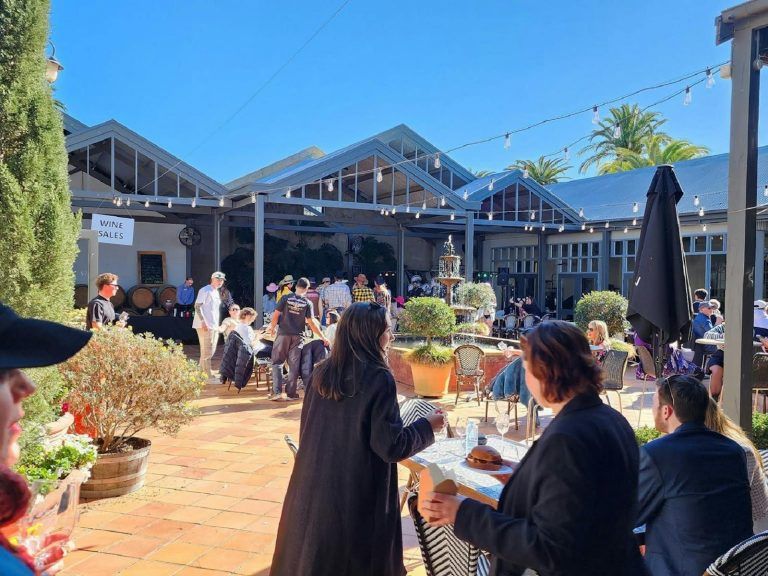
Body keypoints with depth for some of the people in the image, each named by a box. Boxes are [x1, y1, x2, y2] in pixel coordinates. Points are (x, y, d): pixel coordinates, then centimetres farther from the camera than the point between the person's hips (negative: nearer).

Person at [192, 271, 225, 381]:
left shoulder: (217, 292, 18)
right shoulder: (205, 290, -8)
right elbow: (197, 306, -15)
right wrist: (203, 321, -24)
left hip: (214, 326, 9)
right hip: (205, 326, -9)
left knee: (211, 351, 12)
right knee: (207, 351, -7)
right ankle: (209, 376, -4)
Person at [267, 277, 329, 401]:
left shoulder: (285, 298, -2)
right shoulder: (307, 303, -2)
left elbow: (276, 314, -4)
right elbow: (311, 323, -5)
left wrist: (272, 328, 13)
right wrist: (322, 337, 0)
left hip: (283, 334, 0)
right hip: (297, 336, 0)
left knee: (277, 362, 8)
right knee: (294, 365, 6)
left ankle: (277, 391, -1)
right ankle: (290, 393, 8)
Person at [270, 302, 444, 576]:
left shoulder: (321, 373, 1)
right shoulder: (378, 379, -18)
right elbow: (391, 446, -17)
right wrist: (427, 426, -2)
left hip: (313, 489, 6)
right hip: (358, 497, -5)